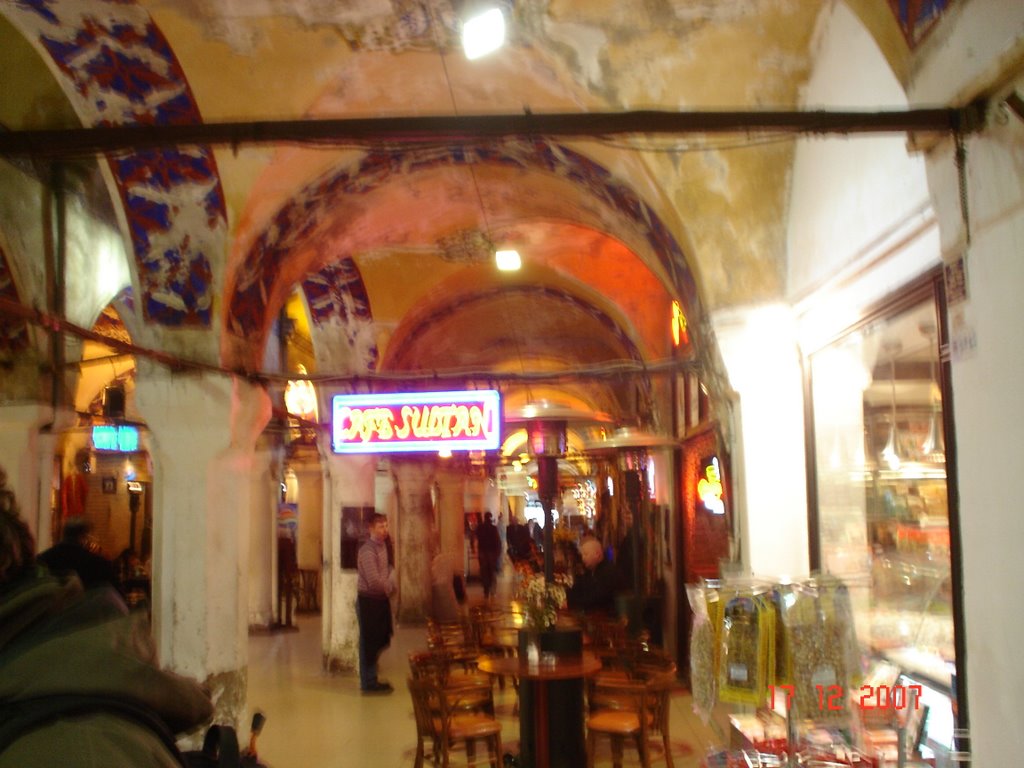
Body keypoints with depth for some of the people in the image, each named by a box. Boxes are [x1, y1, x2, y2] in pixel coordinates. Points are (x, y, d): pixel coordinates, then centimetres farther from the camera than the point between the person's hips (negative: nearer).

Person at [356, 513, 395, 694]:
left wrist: (391, 574, -1)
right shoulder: (368, 551, -20)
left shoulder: (382, 545, 8)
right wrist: (390, 586, -8)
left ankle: (370, 678, 30)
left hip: (380, 599, 9)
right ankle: (369, 683, 11)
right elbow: (374, 581, -25)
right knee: (369, 642, 1)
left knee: (379, 640, 17)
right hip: (369, 600, -9)